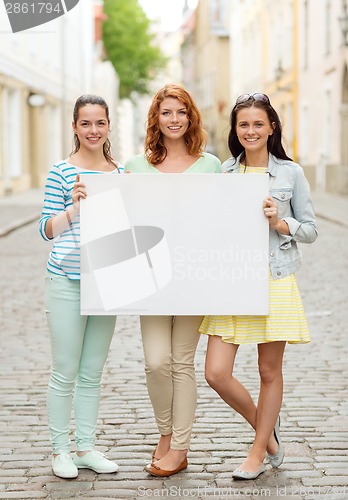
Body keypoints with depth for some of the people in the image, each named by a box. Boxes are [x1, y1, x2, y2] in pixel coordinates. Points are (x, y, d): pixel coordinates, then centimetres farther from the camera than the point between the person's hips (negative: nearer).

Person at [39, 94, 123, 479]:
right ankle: (60, 451, 14)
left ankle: (86, 447, 21)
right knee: (65, 372, 1)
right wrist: (75, 206, -20)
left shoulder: (121, 173, 10)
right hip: (66, 281, -4)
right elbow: (47, 230, -5)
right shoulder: (61, 172, -3)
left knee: (92, 373, 11)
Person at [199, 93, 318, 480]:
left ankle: (259, 452, 25)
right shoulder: (224, 171, 7)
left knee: (270, 371, 7)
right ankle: (266, 429, 24)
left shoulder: (290, 172, 1)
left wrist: (280, 222, -13)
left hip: (275, 280, -2)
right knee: (216, 373, -3)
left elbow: (311, 230, 4)